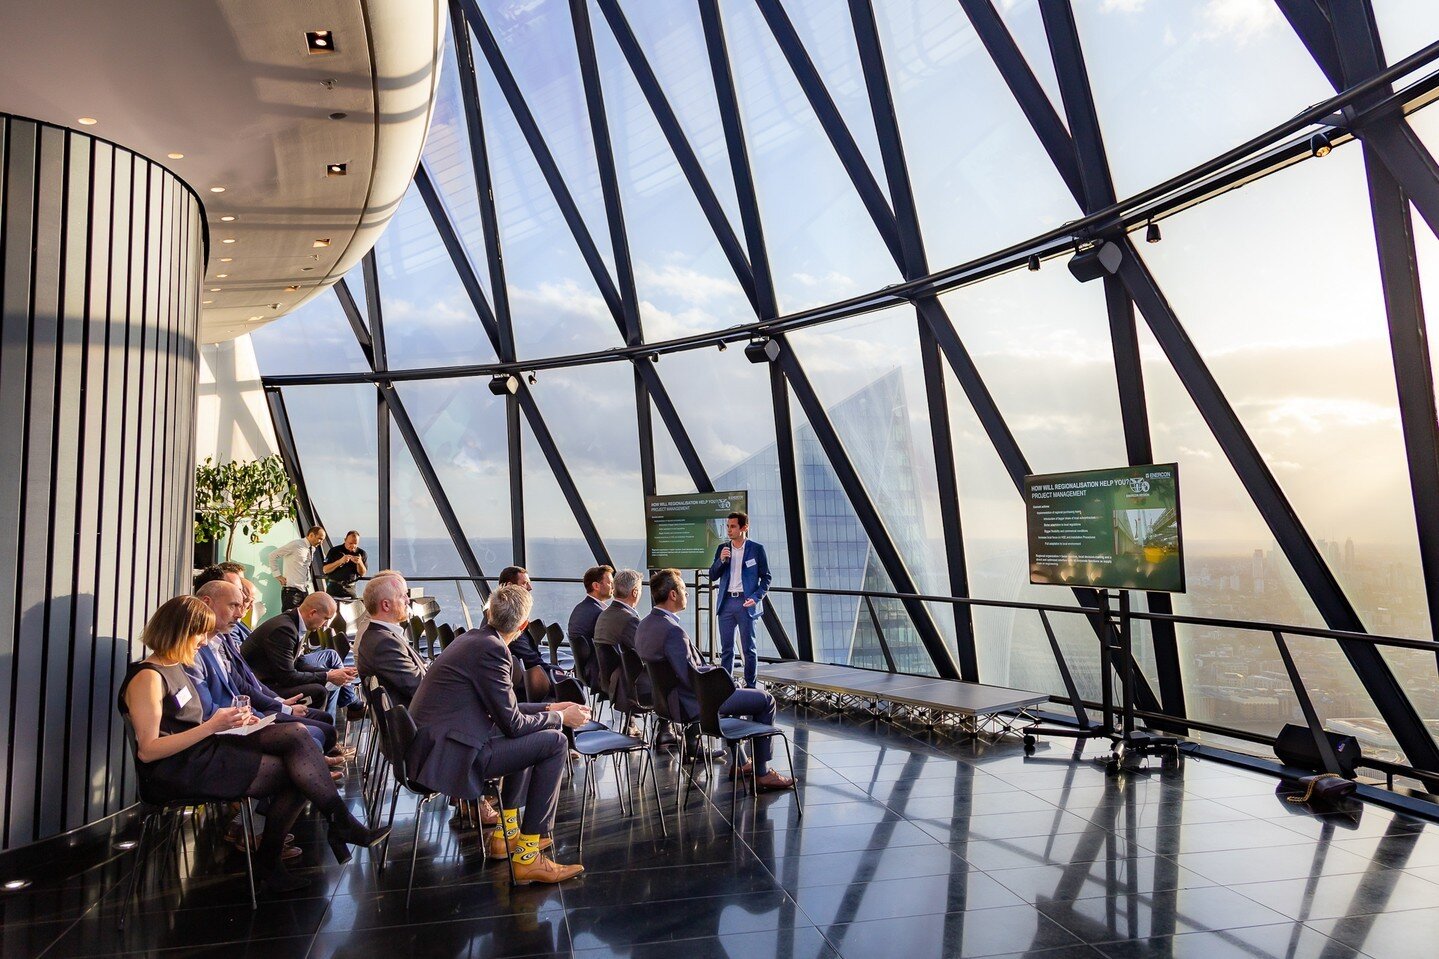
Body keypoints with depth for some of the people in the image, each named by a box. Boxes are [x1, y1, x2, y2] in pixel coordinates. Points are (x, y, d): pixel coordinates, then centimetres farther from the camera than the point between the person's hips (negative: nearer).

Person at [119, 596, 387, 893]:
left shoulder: (173, 667, 15)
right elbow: (147, 751, -20)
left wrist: (231, 721, 1)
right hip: (175, 773, -8)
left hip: (202, 753, 8)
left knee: (294, 734, -14)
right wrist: (212, 726, -25)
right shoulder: (147, 677, -14)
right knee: (295, 772, -17)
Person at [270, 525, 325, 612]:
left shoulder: (312, 549, 9)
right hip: (291, 590, -7)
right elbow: (273, 555, -8)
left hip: (304, 590, 7)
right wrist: (278, 575, -8)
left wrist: (307, 580, 13)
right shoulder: (295, 545, -12)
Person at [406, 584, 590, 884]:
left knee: (532, 733, 24)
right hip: (449, 755, -10)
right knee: (554, 742, -8)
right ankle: (528, 856, -2)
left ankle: (506, 831, 28)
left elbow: (503, 708, 20)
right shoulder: (491, 649, -17)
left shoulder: (472, 638, 12)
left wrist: (548, 708, 19)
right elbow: (511, 724, -14)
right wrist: (560, 718, 0)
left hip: (431, 745, 10)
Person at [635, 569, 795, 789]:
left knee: (732, 691, 32)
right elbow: (691, 677, -28)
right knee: (765, 700, 0)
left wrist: (709, 668, 9)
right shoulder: (672, 630, -28)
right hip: (691, 705, -10)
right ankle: (762, 773, 8)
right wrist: (717, 670, -9)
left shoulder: (644, 625, 2)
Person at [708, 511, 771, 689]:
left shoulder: (756, 549, -2)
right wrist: (721, 560, -10)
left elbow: (766, 577, 0)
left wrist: (756, 598, -13)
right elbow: (712, 577, 8)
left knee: (749, 648, 3)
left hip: (745, 603, -4)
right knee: (726, 648, 9)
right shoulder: (722, 549, 9)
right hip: (726, 602, 4)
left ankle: (750, 686, 10)